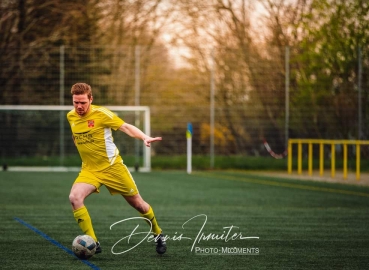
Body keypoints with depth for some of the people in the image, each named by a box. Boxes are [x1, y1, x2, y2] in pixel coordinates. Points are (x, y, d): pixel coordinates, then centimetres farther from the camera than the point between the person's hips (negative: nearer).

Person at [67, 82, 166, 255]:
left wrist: (145, 138, -34)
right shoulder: (70, 117, 1)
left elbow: (125, 127, -19)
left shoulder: (101, 113, -16)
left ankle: (158, 234, 35)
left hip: (112, 167, -4)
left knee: (137, 203, 7)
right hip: (89, 170, 4)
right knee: (74, 197, -24)